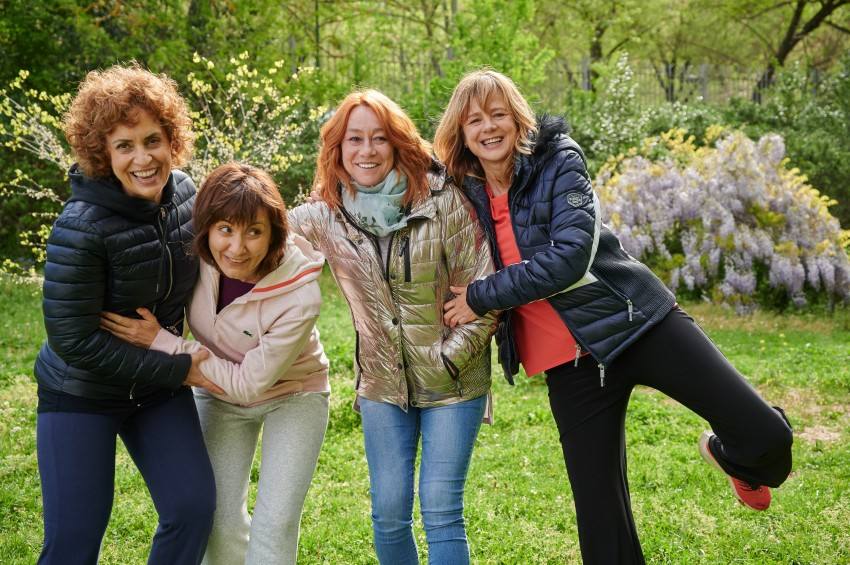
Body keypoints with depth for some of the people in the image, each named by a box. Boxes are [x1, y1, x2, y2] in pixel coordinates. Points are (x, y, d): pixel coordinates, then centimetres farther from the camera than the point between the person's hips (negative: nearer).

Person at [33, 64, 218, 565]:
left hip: (161, 389, 6)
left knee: (195, 506, 0)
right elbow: (73, 339, -23)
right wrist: (178, 369, -20)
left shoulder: (184, 193, -7)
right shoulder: (82, 227, -26)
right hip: (82, 392, -5)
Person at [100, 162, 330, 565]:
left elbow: (249, 383, -26)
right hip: (220, 395, 3)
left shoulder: (299, 298, -35)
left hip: (291, 394, -3)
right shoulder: (198, 257, -25)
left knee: (274, 524, -9)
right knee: (219, 519, 3)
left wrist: (160, 341, -28)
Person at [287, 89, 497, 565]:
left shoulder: (443, 201, -15)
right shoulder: (324, 218, -5)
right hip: (383, 383, 3)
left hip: (453, 382, -3)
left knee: (441, 509, -4)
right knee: (389, 512, 7)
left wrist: (448, 357, -14)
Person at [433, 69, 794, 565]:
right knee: (599, 511, 1)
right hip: (569, 360, 3)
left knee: (765, 434, -15)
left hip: (635, 322, -3)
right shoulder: (467, 196, 4)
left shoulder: (559, 162, -7)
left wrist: (480, 297, -16)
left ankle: (730, 457, 22)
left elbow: (568, 258, -20)